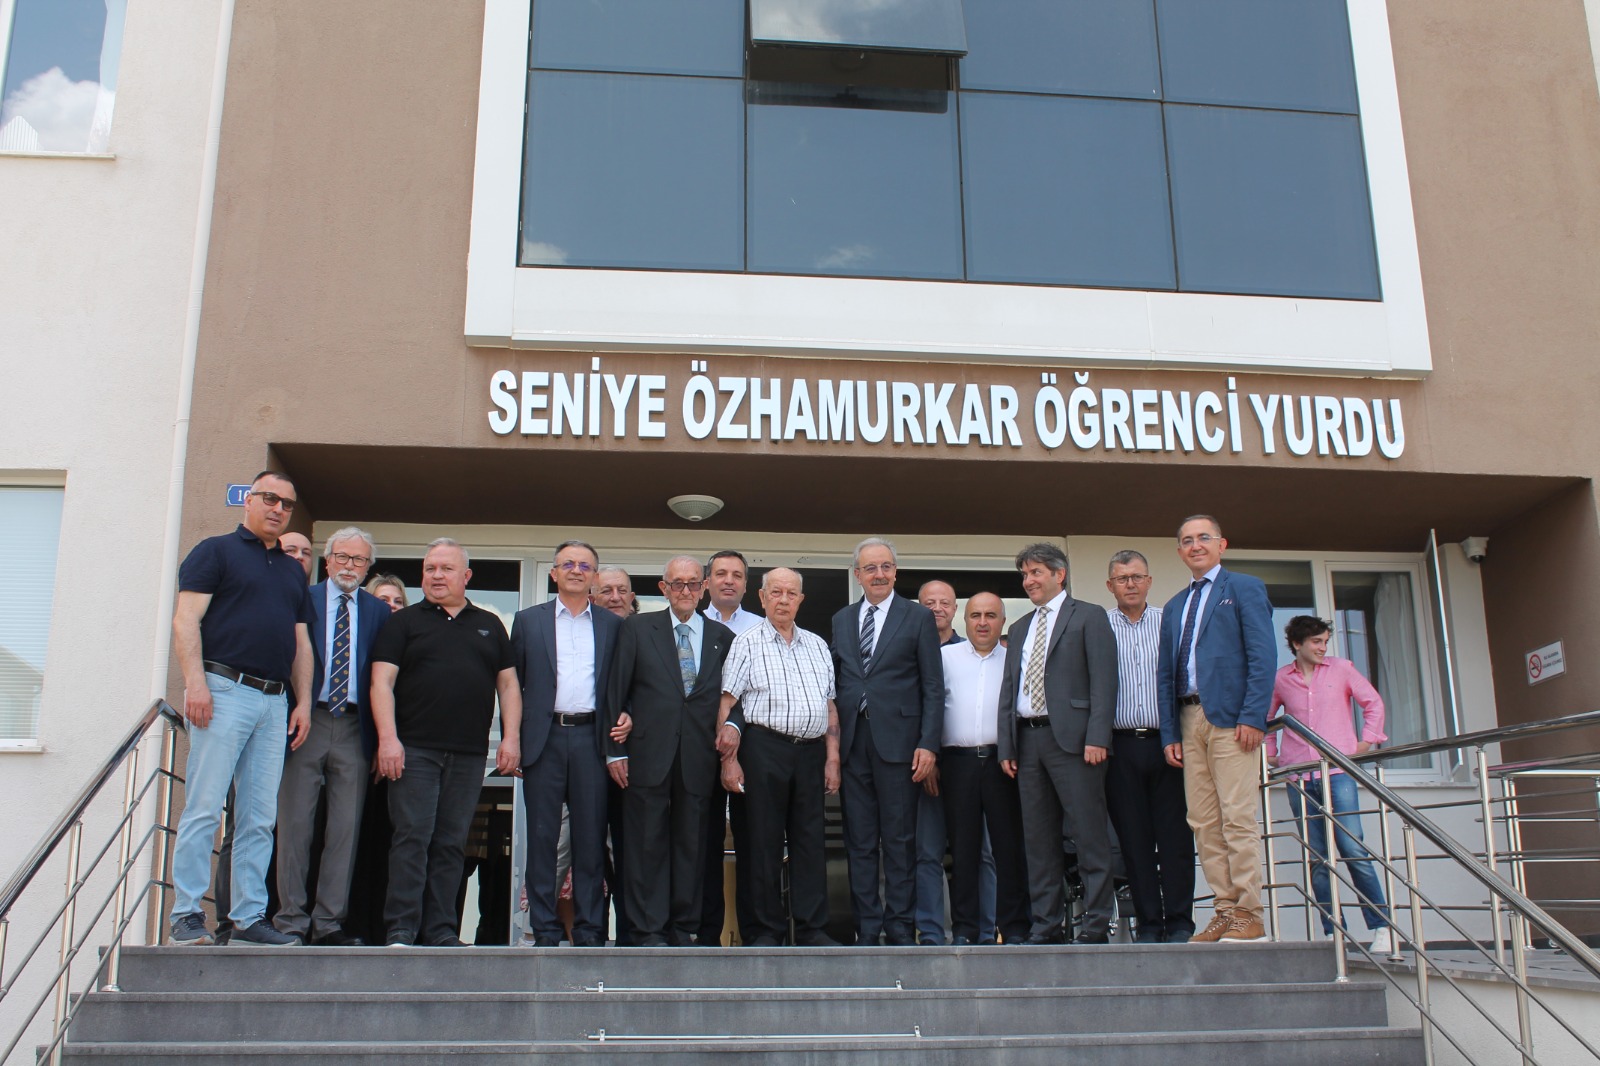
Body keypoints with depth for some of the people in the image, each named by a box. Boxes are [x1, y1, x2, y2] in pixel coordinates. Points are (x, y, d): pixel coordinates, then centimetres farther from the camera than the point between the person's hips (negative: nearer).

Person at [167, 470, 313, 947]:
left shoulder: (294, 571, 23)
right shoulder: (216, 551, 5)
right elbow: (186, 619, -5)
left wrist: (303, 701, 10)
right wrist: (195, 682, -16)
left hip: (274, 702, 6)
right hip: (223, 692, -6)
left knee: (260, 818, 4)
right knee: (204, 808, -7)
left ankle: (249, 917, 8)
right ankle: (187, 914, -1)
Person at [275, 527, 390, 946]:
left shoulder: (379, 611, 12)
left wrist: (381, 735, -1)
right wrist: (288, 715, -7)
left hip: (354, 728, 2)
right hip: (306, 723, -2)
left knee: (346, 828, 2)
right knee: (295, 824, -1)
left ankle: (328, 922, 9)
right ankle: (291, 920, 8)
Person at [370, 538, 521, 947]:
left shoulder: (490, 626, 17)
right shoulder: (404, 623, 8)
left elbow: (508, 685, 15)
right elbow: (382, 683, 0)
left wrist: (511, 738, 3)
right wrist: (387, 739, -12)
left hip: (469, 755, 3)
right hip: (414, 749, -2)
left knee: (452, 843, 4)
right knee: (412, 837, -6)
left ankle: (441, 931, 9)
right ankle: (401, 929, -2)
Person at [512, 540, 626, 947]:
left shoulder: (613, 625, 12)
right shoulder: (528, 620, 10)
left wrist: (626, 715, -6)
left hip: (592, 738, 0)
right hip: (543, 738, 0)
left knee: (591, 837, 1)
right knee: (542, 836, 2)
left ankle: (589, 932, 8)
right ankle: (545, 932, 8)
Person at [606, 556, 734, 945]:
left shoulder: (722, 637, 11)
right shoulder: (638, 629, 7)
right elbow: (616, 692, 4)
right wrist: (615, 750, -1)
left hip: (699, 759, 2)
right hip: (648, 756, -1)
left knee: (691, 845, 6)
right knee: (647, 844, 0)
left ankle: (683, 928, 15)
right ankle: (649, 932, 7)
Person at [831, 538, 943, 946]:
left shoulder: (918, 617, 3)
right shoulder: (841, 620, 14)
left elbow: (933, 686, -1)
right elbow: (835, 682, 13)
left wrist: (928, 744, -9)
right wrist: (830, 741, 5)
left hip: (897, 740, -3)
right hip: (851, 741, 3)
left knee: (899, 841, 2)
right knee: (859, 842, 7)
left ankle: (900, 927, 10)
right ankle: (866, 927, 14)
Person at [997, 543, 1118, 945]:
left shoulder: (1089, 617, 3)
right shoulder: (1020, 628, 21)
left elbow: (1104, 681, -7)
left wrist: (1097, 738, -16)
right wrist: (1006, 746, 9)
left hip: (1071, 737, -6)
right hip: (1028, 739, 6)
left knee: (1090, 835, -5)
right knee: (1038, 838, 6)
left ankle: (1097, 924, 0)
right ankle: (1047, 924, 11)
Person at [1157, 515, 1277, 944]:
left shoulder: (1244, 588, 5)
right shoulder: (1174, 607, 22)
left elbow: (1262, 656, -5)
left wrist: (1253, 717, -14)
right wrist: (1170, 732, 9)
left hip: (1230, 719, -6)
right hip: (1189, 721, 6)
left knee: (1237, 819, -8)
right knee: (1203, 823, 2)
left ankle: (1249, 915, -3)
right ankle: (1225, 911, 7)